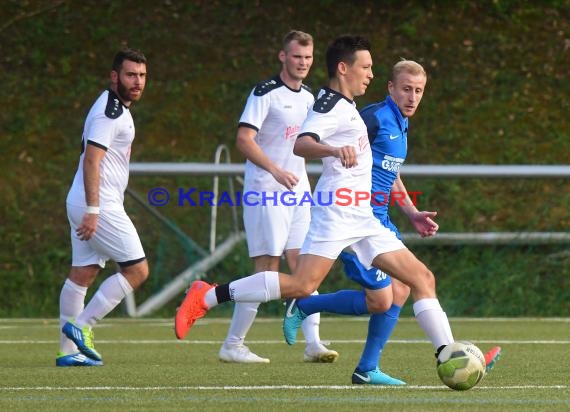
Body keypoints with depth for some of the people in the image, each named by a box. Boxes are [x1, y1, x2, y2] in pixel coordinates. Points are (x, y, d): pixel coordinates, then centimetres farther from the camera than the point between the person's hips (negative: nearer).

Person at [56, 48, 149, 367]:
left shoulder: (116, 108, 18)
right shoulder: (110, 112, -14)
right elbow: (91, 161, -21)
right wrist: (93, 210, -26)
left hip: (88, 205, 10)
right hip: (100, 206, -10)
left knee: (82, 274, 8)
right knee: (138, 269, -7)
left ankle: (69, 351, 8)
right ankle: (81, 325, -9)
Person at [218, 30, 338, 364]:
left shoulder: (309, 98, 15)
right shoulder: (266, 93, -9)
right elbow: (244, 139, -17)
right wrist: (275, 170, -29)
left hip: (298, 191, 7)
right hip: (266, 194, -7)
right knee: (267, 270, -8)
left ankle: (313, 344, -3)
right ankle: (232, 345, -1)